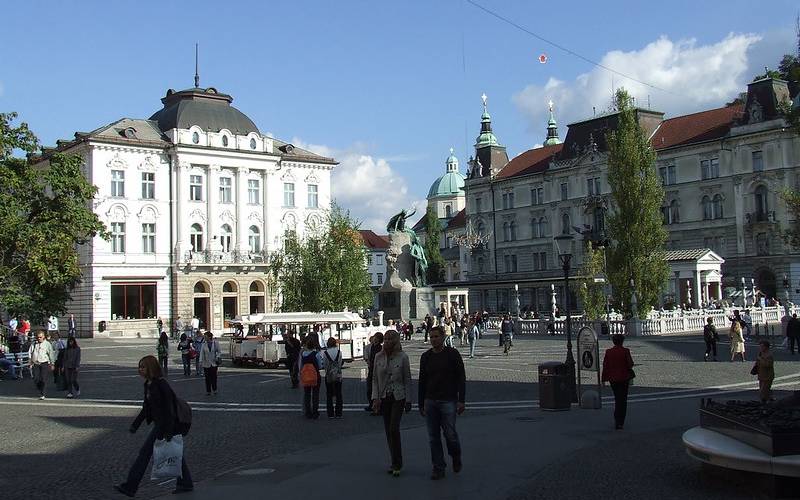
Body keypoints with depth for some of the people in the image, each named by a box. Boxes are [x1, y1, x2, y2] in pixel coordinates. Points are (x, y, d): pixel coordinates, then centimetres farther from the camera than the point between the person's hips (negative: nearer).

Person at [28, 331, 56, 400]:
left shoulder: (47, 344, 4)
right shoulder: (33, 344, 13)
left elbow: (51, 354, 5)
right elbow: (30, 353, 17)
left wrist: (52, 364, 3)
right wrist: (30, 363, 10)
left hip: (44, 364, -3)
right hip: (35, 364, 3)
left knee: (43, 379, -9)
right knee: (36, 379, -4)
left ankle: (42, 394, -3)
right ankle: (40, 391, 18)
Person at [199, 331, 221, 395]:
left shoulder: (216, 343, -1)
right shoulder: (204, 345, 3)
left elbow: (219, 352, 5)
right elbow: (201, 354, 0)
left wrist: (218, 357, -12)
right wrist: (200, 362, -9)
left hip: (214, 363, -1)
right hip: (206, 364, 1)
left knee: (214, 377, -1)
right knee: (207, 378, 3)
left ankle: (214, 390, 16)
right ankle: (208, 391, 12)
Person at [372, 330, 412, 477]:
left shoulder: (402, 357, -6)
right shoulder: (379, 357, 3)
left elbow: (407, 379, -1)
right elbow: (375, 378, 6)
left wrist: (408, 400, -1)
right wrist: (375, 398, -3)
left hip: (398, 397, -4)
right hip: (383, 397, 4)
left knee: (394, 428, -14)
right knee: (388, 431, 7)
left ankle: (397, 464, -5)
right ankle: (395, 463, 17)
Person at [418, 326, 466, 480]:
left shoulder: (452, 354, -3)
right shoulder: (426, 357, 8)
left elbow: (461, 378, -3)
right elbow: (421, 381, 13)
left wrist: (461, 401, -9)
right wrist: (421, 404, 12)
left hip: (448, 402, -4)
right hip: (430, 402, 4)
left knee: (450, 434, -3)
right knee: (433, 437, 4)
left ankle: (456, 457, 26)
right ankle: (438, 468, 14)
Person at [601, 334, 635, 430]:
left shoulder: (608, 352, -2)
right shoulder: (625, 351, -10)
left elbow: (605, 366, -1)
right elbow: (630, 364, -9)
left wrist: (604, 379, 5)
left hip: (612, 379, 3)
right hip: (624, 378, -3)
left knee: (617, 399, 20)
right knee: (622, 400, 3)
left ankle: (617, 421, 24)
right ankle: (619, 423, -4)